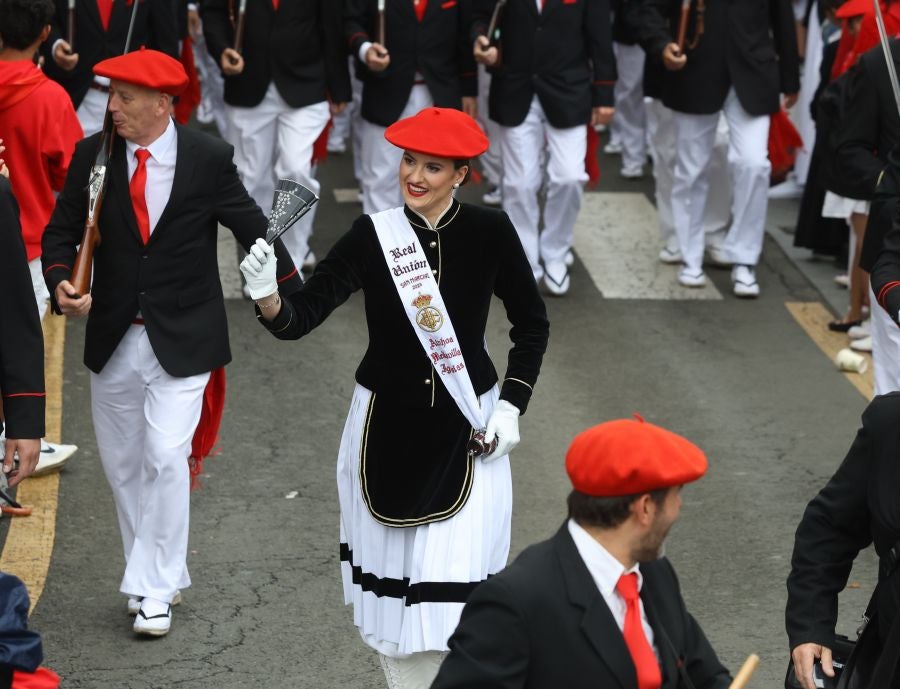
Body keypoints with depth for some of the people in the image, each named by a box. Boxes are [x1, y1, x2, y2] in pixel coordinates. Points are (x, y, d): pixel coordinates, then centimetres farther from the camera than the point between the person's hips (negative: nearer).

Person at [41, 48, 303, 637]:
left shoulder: (208, 159, -10)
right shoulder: (93, 156, -3)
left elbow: (252, 227, -1)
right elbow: (62, 229, 3)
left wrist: (294, 299, 0)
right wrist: (62, 280, -16)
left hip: (182, 338, -4)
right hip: (114, 339, 4)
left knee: (165, 458, -13)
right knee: (123, 465, 12)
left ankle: (154, 590, -1)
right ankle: (159, 575, 30)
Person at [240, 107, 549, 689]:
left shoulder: (490, 233, -7)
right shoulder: (373, 236, -9)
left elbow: (532, 324, 6)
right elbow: (300, 319, -15)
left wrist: (512, 405, -3)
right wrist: (267, 295, -36)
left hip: (466, 430, -1)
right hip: (386, 428, 1)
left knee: (454, 582, -5)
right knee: (392, 576, 9)